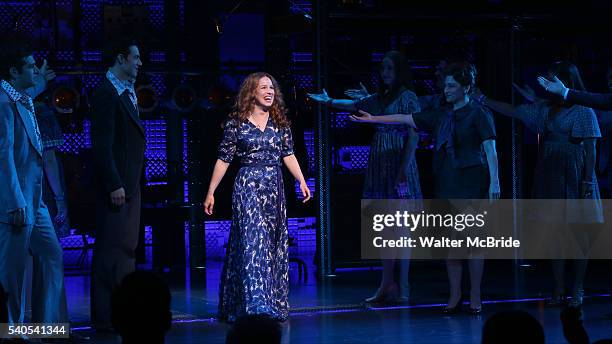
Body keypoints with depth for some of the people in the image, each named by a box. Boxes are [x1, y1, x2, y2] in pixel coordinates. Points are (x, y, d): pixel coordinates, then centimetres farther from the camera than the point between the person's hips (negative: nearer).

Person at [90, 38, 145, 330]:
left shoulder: (127, 92, 17)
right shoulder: (106, 93, -13)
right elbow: (102, 146, -18)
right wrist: (114, 185, -21)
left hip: (129, 183, 10)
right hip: (116, 183, -10)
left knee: (127, 248, 13)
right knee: (113, 249, -9)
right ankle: (106, 316, -7)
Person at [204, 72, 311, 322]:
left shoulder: (280, 122, 9)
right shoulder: (236, 123, -2)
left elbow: (288, 155, 13)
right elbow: (223, 159, 1)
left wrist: (302, 181, 2)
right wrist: (210, 192, -1)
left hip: (274, 189, 4)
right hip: (247, 187, -4)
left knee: (274, 246, 7)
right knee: (252, 242, -12)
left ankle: (274, 304, 15)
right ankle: (255, 303, -16)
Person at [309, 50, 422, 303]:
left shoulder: (407, 97, -6)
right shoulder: (379, 99, 15)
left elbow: (414, 136, -12)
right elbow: (354, 106, 34)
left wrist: (404, 170, -19)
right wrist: (328, 102, 45)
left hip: (398, 166, -7)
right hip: (379, 166, 7)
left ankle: (403, 289, -6)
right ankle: (387, 286, 8)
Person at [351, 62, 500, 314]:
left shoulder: (478, 114, -2)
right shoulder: (441, 116, 16)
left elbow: (490, 150, -7)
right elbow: (406, 119, 19)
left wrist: (494, 181, -15)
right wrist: (372, 119, 16)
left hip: (471, 182, -6)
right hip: (446, 184, 6)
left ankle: (475, 296, 0)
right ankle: (455, 296, 9)